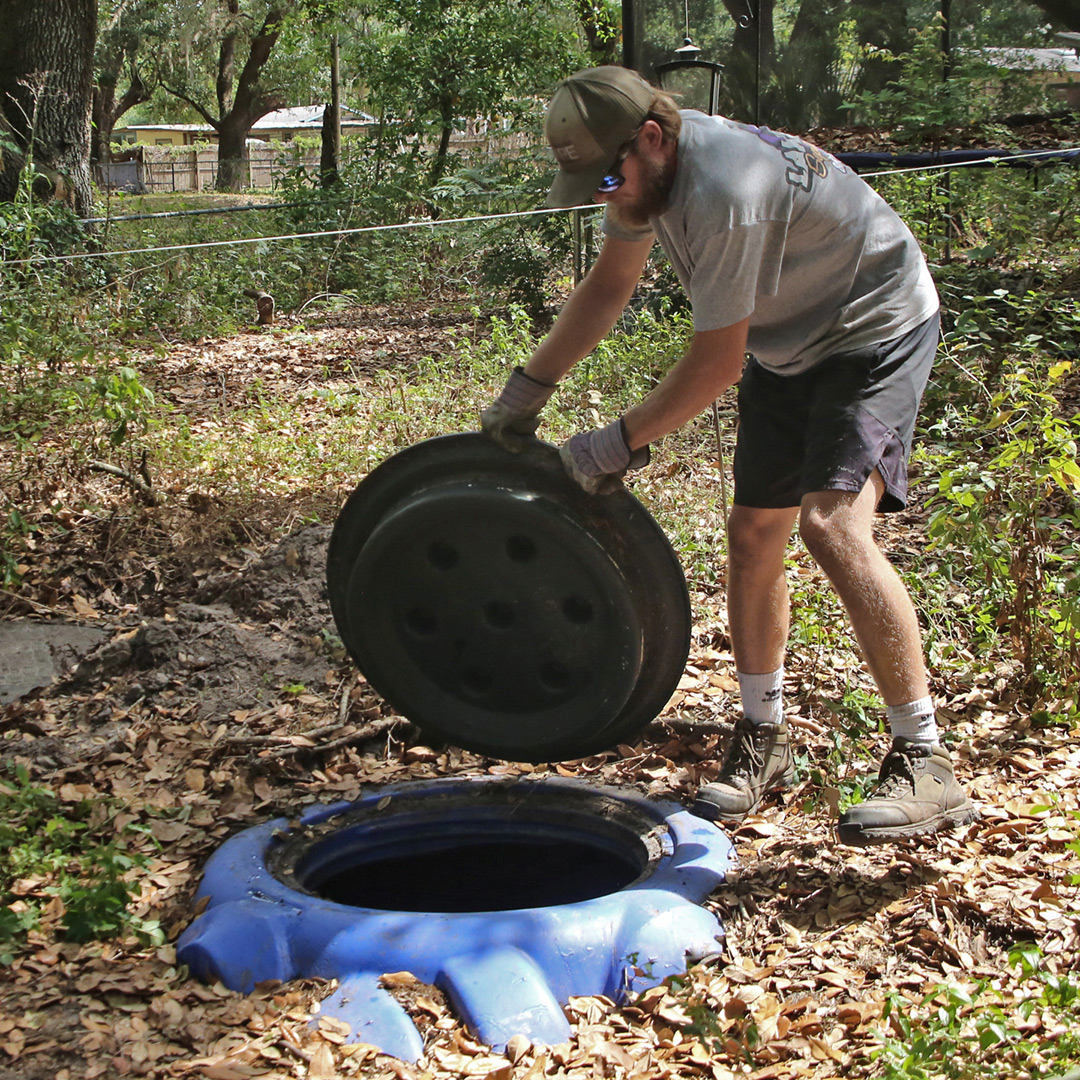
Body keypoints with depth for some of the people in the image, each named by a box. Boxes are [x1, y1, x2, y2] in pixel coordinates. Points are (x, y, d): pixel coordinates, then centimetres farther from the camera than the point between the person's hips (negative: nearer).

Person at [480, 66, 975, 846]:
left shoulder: (723, 189, -33)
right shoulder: (649, 169, -4)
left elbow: (716, 363, -27)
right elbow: (608, 287, 12)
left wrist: (620, 443, -17)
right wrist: (524, 392, 11)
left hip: (874, 332, -9)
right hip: (786, 345, 9)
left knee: (832, 523, -25)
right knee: (753, 534, 6)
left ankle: (925, 761, -18)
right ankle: (763, 741, 22)